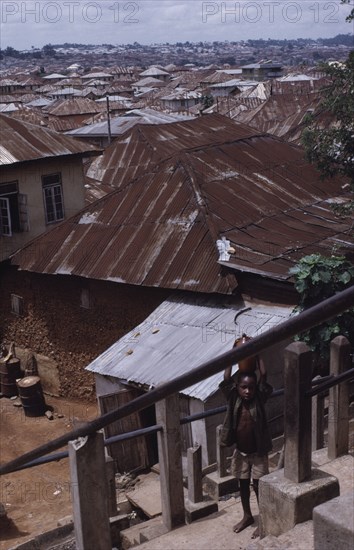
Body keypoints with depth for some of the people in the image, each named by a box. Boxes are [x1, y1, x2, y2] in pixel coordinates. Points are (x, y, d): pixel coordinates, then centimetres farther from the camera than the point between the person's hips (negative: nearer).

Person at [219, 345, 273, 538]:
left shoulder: (259, 399, -15)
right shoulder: (233, 399, -11)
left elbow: (264, 376, -25)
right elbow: (226, 379, -21)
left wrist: (257, 354, -21)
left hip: (258, 453, -3)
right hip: (240, 452, 3)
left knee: (258, 486, 8)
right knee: (243, 485, 18)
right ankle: (247, 516, 38)